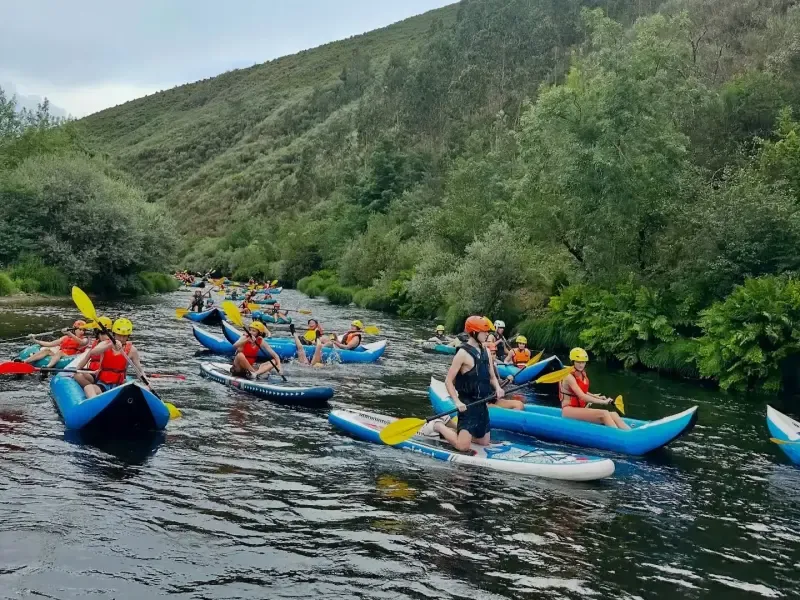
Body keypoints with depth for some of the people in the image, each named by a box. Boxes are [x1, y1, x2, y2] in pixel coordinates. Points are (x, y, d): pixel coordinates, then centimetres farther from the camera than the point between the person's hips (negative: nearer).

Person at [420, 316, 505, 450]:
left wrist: (497, 388, -6)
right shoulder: (463, 353, -14)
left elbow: (492, 377, 15)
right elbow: (448, 381, -15)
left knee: (484, 442, 15)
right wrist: (457, 402, -25)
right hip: (467, 404, -8)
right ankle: (438, 426, 9)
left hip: (482, 404, 8)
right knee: (463, 446, -14)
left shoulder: (486, 352, 9)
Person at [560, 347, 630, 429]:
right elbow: (582, 397, -23)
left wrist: (598, 397, 7)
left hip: (580, 409, 7)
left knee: (613, 415, -16)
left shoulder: (583, 375, 11)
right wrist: (603, 401, -21)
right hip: (569, 410, -7)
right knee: (604, 414, -29)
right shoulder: (569, 376, -15)